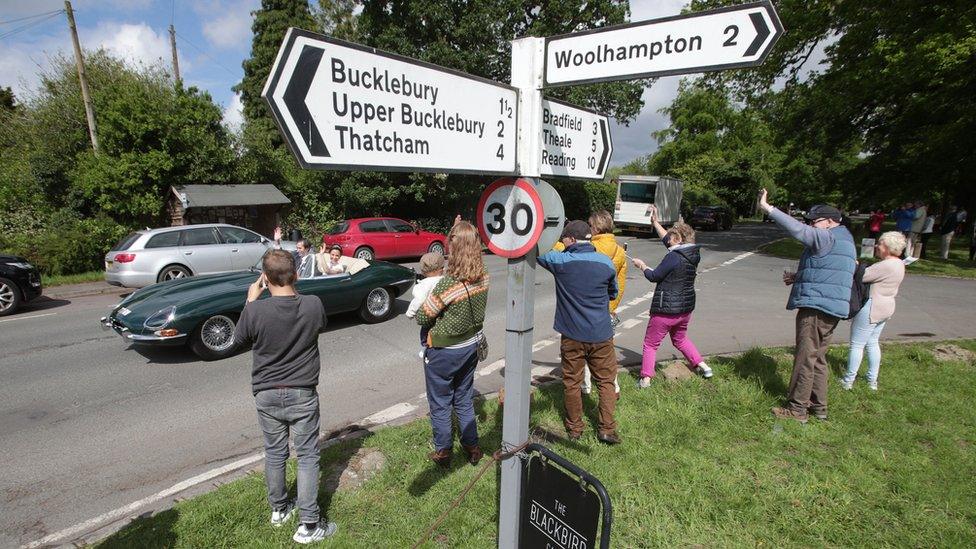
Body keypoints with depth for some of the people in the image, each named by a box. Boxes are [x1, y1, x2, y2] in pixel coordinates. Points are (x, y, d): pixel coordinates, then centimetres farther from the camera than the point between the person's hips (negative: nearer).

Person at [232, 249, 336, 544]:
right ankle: (308, 525, 13)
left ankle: (279, 509, 39)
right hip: (302, 394, -1)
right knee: (307, 456, 10)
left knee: (275, 454, 20)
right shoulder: (313, 305, -16)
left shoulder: (255, 310, -18)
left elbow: (239, 339, 2)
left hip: (267, 395, 1)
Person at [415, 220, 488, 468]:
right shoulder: (483, 277, -11)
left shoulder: (448, 283, -30)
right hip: (471, 345, 6)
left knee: (440, 404, 16)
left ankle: (443, 453, 32)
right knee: (464, 399, 24)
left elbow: (422, 317, -20)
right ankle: (472, 447, 37)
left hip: (444, 352, -6)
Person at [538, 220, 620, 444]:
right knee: (606, 381, 16)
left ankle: (574, 428, 26)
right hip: (601, 334, 1)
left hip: (572, 335, -1)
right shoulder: (606, 262, -5)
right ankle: (607, 429, 18)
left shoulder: (560, 260, -12)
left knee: (572, 383, 13)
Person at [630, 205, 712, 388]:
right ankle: (702, 366, 31)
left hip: (666, 309, -8)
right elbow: (668, 241, 14)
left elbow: (654, 276, -14)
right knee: (680, 339, 31)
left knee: (650, 344, 6)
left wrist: (642, 266, 5)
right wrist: (655, 222, 18)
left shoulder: (673, 257, -23)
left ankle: (645, 379, 9)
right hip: (686, 308, 8)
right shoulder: (693, 254, 2)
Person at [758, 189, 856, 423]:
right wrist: (798, 277, 15)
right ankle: (818, 406, 27)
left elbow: (798, 230, -25)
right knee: (817, 358, 18)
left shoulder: (828, 237, -11)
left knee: (806, 358, -5)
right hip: (830, 308, 11)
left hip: (816, 308, -11)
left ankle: (797, 408, 2)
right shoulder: (842, 241, 22)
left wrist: (768, 209, -25)